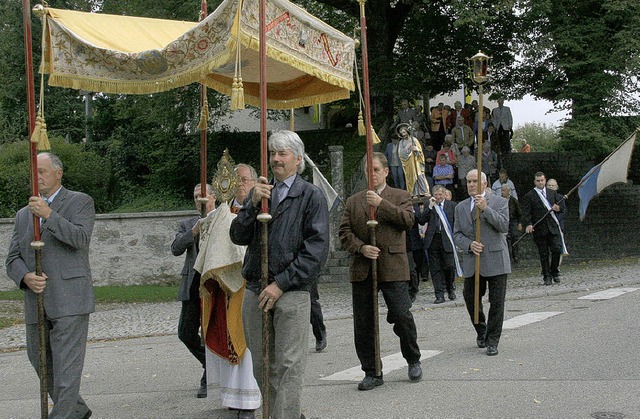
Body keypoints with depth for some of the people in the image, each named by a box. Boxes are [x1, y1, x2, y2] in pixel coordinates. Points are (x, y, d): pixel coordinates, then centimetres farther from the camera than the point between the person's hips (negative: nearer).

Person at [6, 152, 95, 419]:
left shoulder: (80, 202, 4)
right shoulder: (23, 215, 20)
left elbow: (81, 238, -12)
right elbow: (13, 258, 13)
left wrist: (49, 215, -20)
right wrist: (25, 277, -8)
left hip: (69, 299, -6)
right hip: (36, 304, 7)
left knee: (66, 365, -9)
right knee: (40, 362, 13)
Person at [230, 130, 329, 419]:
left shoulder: (311, 196, -1)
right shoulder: (259, 192, 13)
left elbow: (316, 249, -8)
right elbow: (238, 237, 5)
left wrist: (281, 284, -12)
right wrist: (253, 204, -11)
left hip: (292, 292, -5)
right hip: (255, 291, 5)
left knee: (288, 365, -6)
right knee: (262, 366, 11)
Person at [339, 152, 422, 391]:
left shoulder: (400, 196, 10)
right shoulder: (353, 201, 16)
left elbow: (408, 220, -9)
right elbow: (344, 232, 7)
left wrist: (381, 203, -15)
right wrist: (361, 248, -10)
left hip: (392, 267, -3)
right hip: (361, 270, 3)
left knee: (402, 316, -6)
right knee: (363, 324, 4)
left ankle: (413, 361, 20)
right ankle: (371, 372, 15)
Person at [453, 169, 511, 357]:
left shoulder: (500, 202, 2)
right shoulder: (461, 207, 12)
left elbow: (504, 226, -12)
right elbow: (457, 234, 9)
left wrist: (485, 208, -19)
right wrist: (469, 244, -11)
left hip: (495, 261, -3)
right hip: (471, 262, 3)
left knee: (497, 303, -2)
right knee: (470, 299, 6)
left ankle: (492, 341, 9)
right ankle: (481, 331, 31)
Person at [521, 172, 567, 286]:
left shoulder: (553, 193, 15)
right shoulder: (529, 196, 3)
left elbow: (561, 207, 18)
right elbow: (526, 213, -4)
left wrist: (558, 208, -6)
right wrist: (528, 224, -19)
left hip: (553, 227, 3)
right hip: (539, 229, -2)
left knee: (557, 249, -6)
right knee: (544, 254, 1)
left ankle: (554, 272, 14)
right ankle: (547, 277, 9)